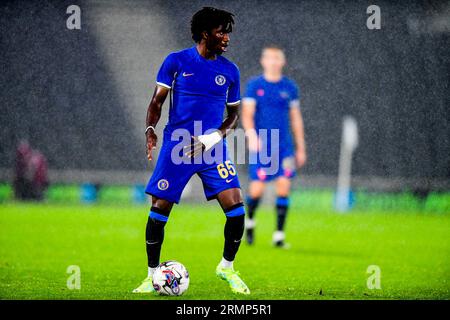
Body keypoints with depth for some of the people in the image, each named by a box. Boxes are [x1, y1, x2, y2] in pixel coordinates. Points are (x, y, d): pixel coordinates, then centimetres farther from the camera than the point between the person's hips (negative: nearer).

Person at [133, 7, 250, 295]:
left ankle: (227, 268, 12)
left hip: (212, 147, 2)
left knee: (236, 209, -11)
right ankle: (153, 276, 12)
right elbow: (157, 100, 3)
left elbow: (234, 112, 14)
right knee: (158, 211, -5)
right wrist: (150, 129, -14)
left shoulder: (230, 71, 8)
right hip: (176, 146, -2)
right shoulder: (176, 62, 0)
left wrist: (218, 135, -4)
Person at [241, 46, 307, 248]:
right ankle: (250, 220, 24)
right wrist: (252, 135, -23)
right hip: (260, 146, -2)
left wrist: (301, 148, 13)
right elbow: (247, 114, -5)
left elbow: (296, 119, 14)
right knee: (257, 189, -6)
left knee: (284, 187, -8)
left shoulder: (290, 87, 9)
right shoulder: (254, 85, 2)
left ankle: (279, 235, -1)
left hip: (284, 146, 2)